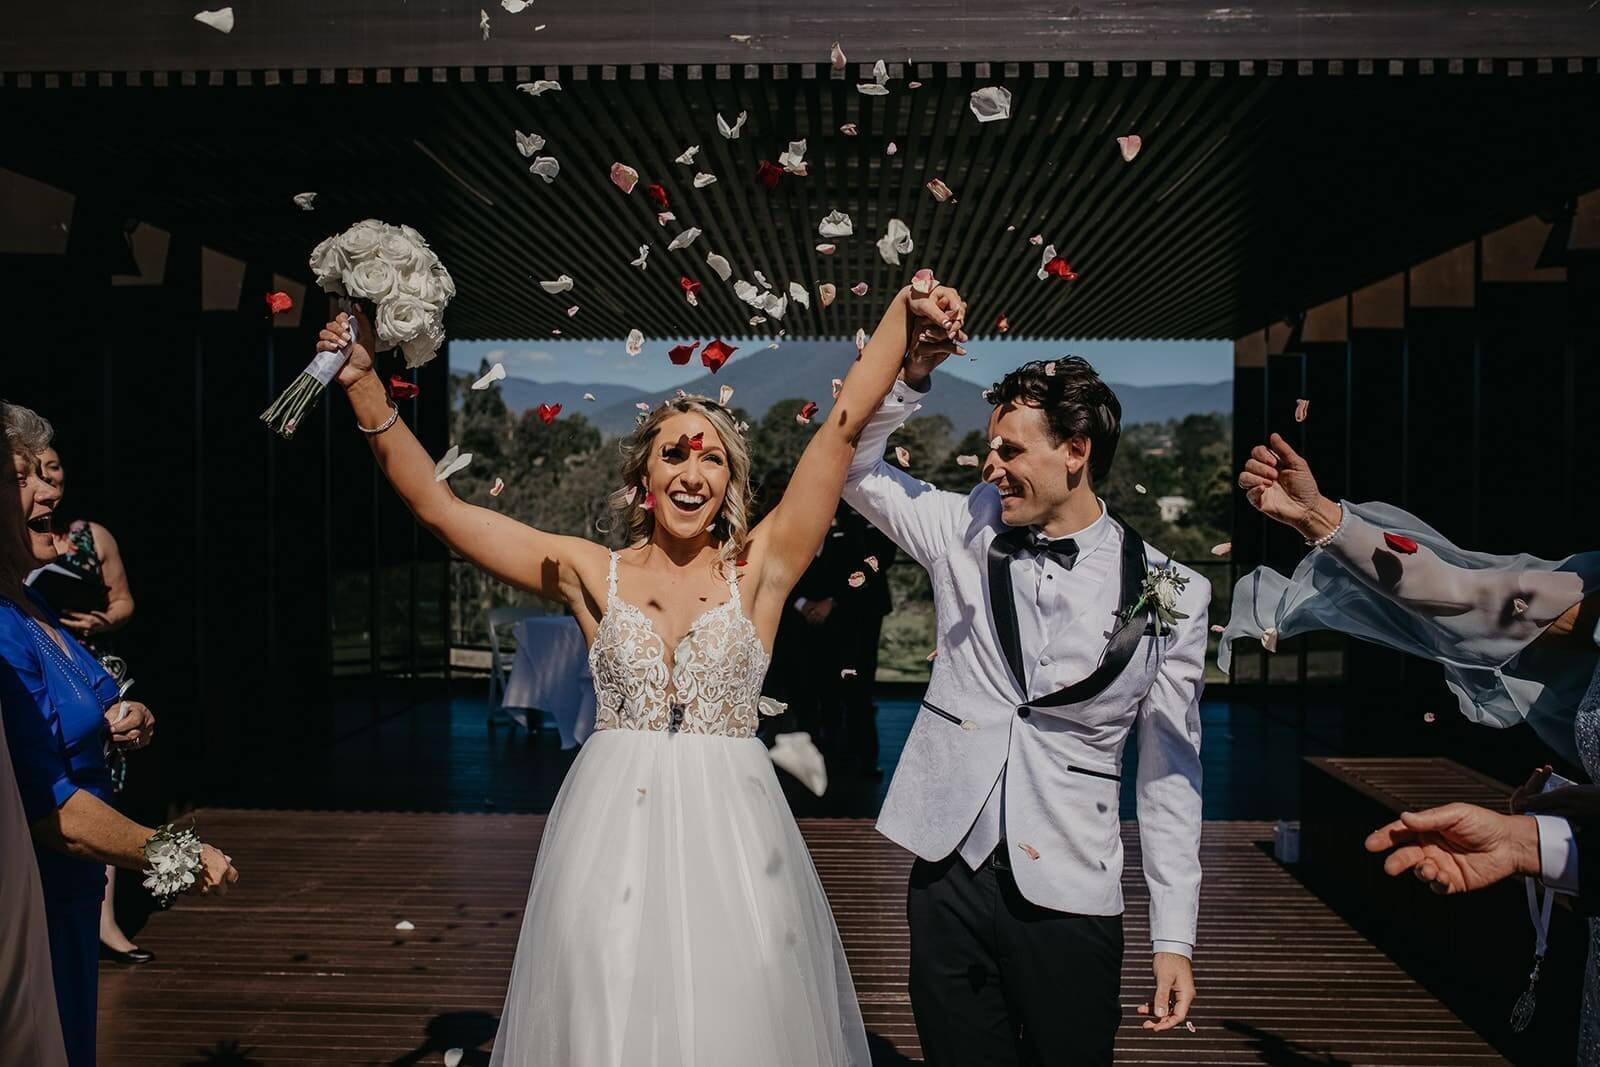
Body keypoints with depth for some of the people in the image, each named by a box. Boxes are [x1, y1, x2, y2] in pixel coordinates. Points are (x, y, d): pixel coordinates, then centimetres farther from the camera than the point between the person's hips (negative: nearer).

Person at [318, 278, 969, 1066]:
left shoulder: (758, 570, 0)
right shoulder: (591, 574, 3)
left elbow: (841, 427, -6)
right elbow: (434, 504, 2)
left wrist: (906, 307, -12)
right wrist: (364, 385, -4)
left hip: (728, 830, 0)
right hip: (608, 830, 1)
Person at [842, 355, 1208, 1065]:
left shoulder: (1170, 595, -4)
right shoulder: (968, 530, 0)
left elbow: (1168, 771, 1)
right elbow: (852, 467, 6)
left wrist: (1174, 938, 1)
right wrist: (913, 373, -10)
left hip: (1068, 898, -1)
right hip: (949, 872, 2)